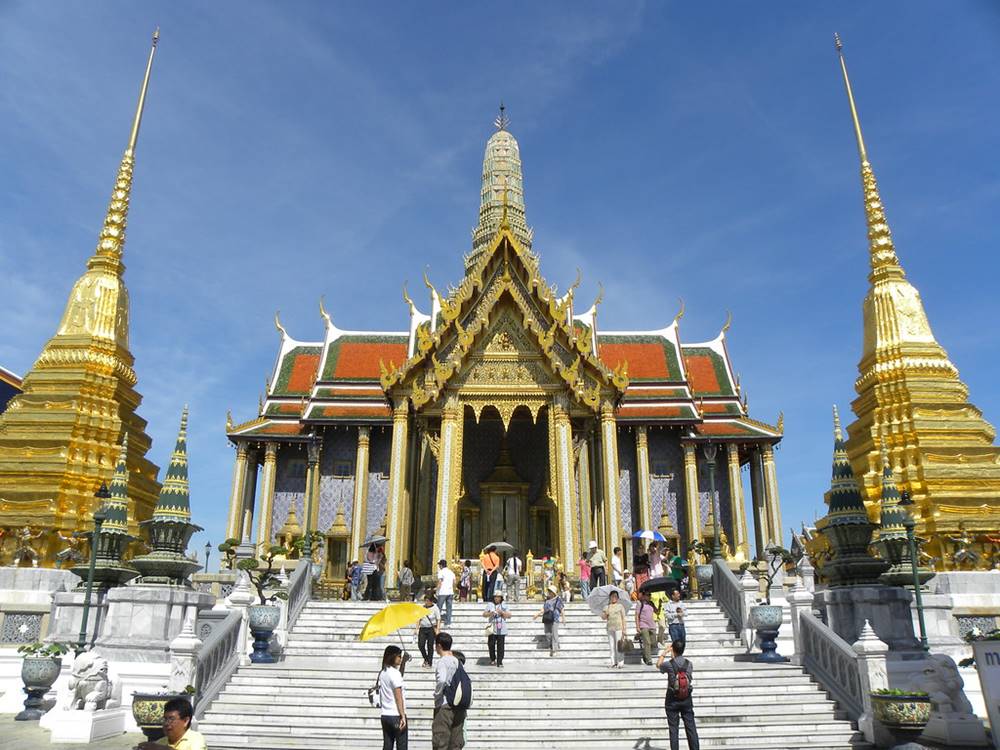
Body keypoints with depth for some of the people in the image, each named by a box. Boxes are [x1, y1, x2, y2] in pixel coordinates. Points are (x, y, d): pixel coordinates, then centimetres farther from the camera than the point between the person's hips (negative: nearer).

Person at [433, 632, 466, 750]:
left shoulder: (442, 661, -11)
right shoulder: (457, 661, 11)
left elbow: (441, 680, -27)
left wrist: (437, 694, -15)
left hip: (444, 706, -7)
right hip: (458, 707, 7)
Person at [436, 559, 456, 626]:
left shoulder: (441, 572, -5)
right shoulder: (451, 572, 14)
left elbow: (440, 583, -12)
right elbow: (454, 583, 14)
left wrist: (437, 591, -8)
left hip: (443, 593, -5)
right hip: (450, 592, 6)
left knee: (439, 607, 3)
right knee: (449, 607, 6)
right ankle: (448, 622, 4)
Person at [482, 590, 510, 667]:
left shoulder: (504, 606, 8)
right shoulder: (490, 605, 8)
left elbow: (509, 616, 2)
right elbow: (484, 614, 5)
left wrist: (502, 612, -13)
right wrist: (490, 613, -15)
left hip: (501, 630, -1)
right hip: (492, 629, 1)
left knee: (500, 646, -3)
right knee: (491, 645, 3)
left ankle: (499, 662, 3)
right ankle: (492, 660, 22)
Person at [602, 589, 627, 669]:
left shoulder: (620, 606, 5)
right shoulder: (607, 607, 13)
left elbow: (623, 618, 2)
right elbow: (603, 617, 5)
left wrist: (624, 629, -4)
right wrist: (605, 614, -18)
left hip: (619, 627, -3)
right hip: (610, 628, 3)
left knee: (619, 646, -8)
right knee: (612, 646, 2)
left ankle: (620, 663, -4)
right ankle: (613, 663, 7)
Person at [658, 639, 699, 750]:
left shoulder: (669, 664, -13)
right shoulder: (689, 663, -5)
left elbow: (658, 665, 8)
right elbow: (691, 681, 4)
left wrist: (665, 652, 12)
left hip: (672, 700, -2)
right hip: (686, 699, 2)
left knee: (674, 729, 5)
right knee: (691, 727, 8)